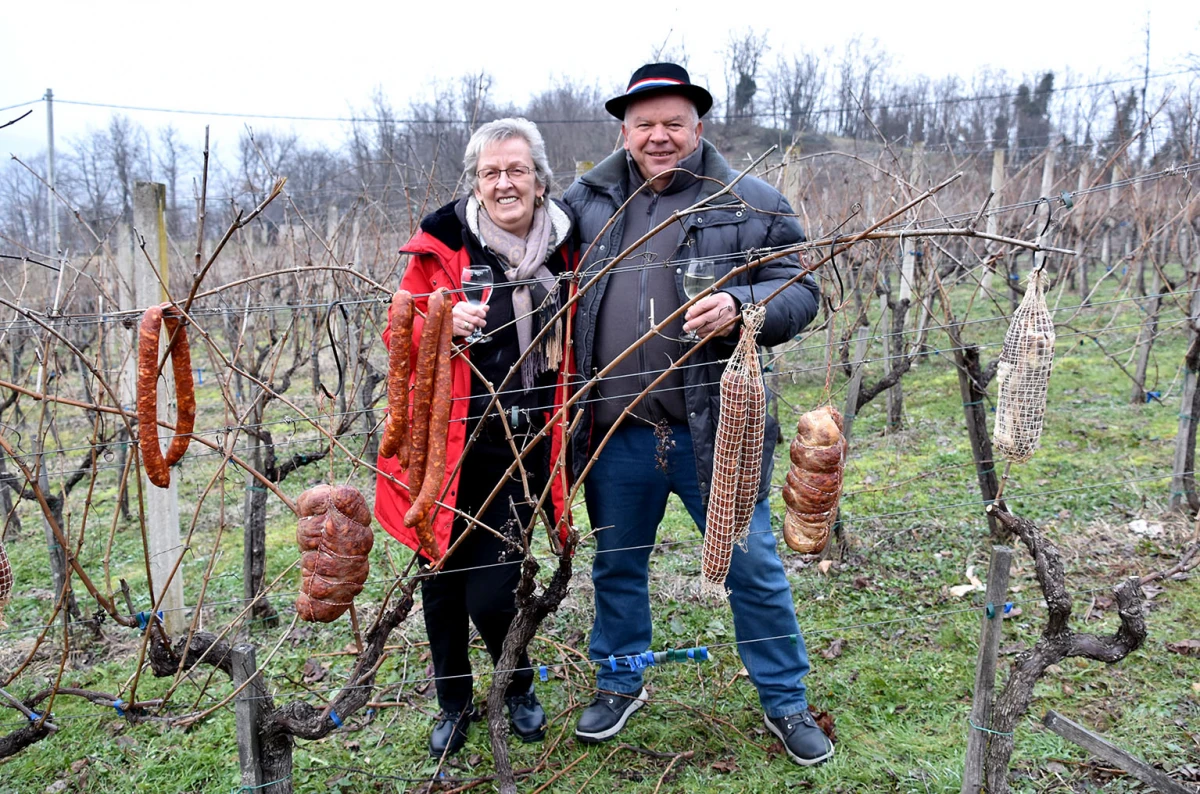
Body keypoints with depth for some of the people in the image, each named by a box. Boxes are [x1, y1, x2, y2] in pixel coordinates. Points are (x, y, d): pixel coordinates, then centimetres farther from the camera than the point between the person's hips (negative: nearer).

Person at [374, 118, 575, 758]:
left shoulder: (565, 247, 4)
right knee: (442, 580, 11)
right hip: (451, 445, 0)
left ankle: (520, 687, 31)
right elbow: (400, 335, 2)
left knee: (490, 592, -2)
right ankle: (454, 702, 38)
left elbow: (577, 344, 16)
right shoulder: (441, 244, -3)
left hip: (525, 448, 0)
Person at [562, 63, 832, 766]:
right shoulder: (586, 201, 7)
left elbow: (800, 292, -2)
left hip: (716, 430, -2)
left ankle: (785, 700, 31)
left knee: (754, 567, 9)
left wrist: (742, 306, -22)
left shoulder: (753, 204, -1)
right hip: (616, 432, 3)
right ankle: (622, 683, 41)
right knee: (617, 565, 18)